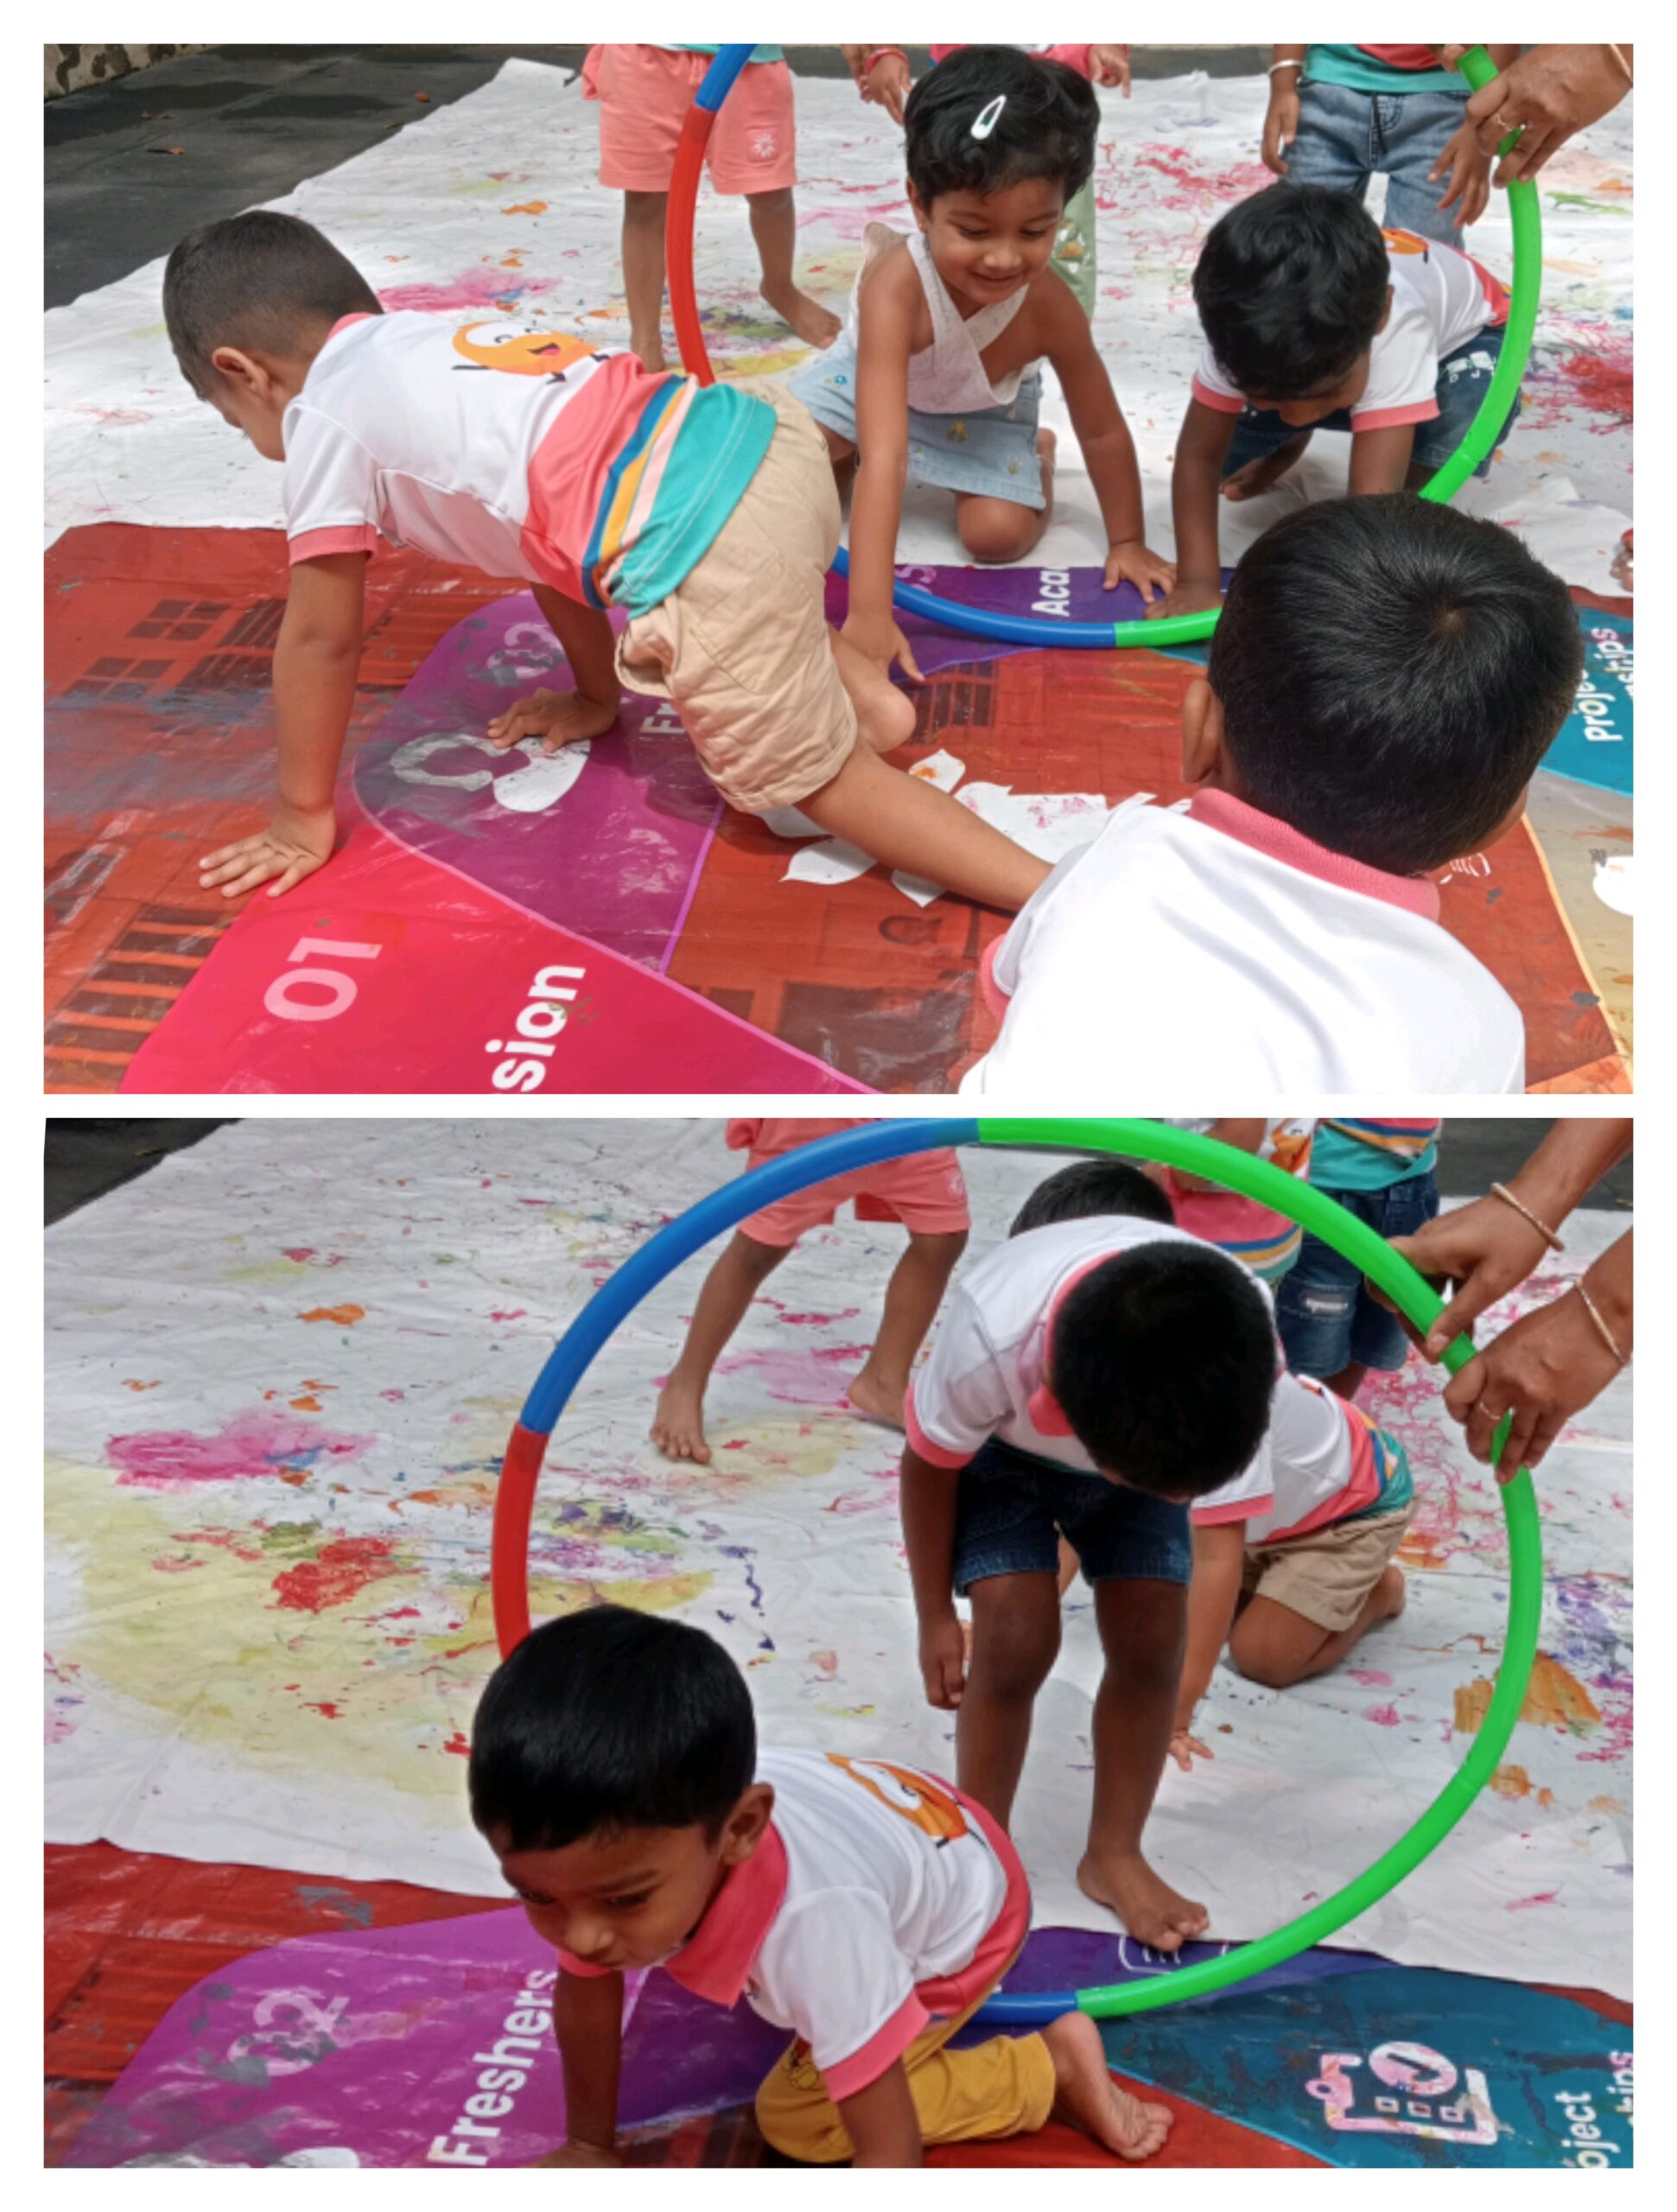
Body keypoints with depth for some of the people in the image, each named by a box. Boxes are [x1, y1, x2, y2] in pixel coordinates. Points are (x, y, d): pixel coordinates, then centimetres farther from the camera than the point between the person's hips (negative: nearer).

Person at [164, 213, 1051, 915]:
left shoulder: (321, 410, 6)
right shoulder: (432, 345, 29)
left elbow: (321, 638, 9)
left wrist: (303, 819, 20)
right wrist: (593, 698, 45)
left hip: (705, 557, -9)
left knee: (816, 777, 7)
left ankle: (1054, 899, -6)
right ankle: (866, 697, 24)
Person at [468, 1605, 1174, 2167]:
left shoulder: (810, 1914, -48)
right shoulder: (614, 1841, -31)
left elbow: (891, 2149, -42)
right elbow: (584, 1992, -11)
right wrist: (590, 2147, -2)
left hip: (962, 1909, -6)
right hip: (874, 1825, 6)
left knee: (797, 2119, -10)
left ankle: (1051, 2064, 0)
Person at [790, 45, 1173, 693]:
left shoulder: (1049, 307, -36)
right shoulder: (897, 286, -47)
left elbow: (1103, 430, -17)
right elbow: (884, 458, -54)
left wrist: (1127, 542, -8)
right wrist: (868, 611, -60)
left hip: (983, 409, 1)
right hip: (868, 380, -1)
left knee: (1000, 532, -19)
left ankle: (1034, 455, 16)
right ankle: (838, 455, 15)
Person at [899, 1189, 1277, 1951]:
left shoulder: (1245, 1334, -37)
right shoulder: (989, 1338, -43)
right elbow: (930, 1464, -19)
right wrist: (935, 1617, -9)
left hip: (1142, 1434, 2)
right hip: (1001, 1451, -2)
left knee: (1153, 1640, -9)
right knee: (1016, 1638, -16)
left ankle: (1113, 1855, 12)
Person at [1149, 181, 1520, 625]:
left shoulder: (1397, 327, -48)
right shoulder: (1245, 330, -37)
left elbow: (1374, 493, -51)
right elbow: (1198, 456, -30)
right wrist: (1198, 583, -40)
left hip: (1462, 334, -4)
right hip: (1328, 338, 4)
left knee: (1458, 412, -36)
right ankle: (1290, 445, 19)